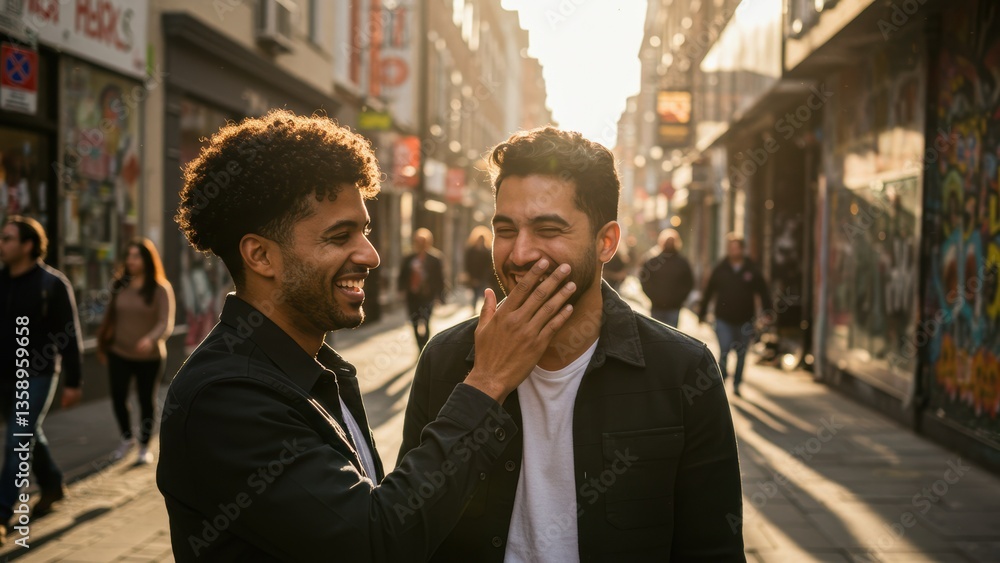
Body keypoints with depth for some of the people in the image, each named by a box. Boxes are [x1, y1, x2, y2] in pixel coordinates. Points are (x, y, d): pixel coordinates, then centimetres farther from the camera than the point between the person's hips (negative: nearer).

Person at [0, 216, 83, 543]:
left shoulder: (52, 283, -9)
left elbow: (70, 336, -8)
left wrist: (73, 381, -10)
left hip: (37, 375, -6)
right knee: (28, 436, 18)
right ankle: (52, 486, 38)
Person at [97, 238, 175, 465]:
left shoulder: (161, 288, -10)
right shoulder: (119, 285, 1)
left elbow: (166, 324, -18)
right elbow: (110, 316, 10)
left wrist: (151, 339, -37)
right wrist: (103, 345, 14)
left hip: (150, 357, -3)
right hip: (119, 354, 3)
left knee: (147, 401, 9)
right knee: (118, 398, 5)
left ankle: (145, 447, 26)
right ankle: (127, 438, 32)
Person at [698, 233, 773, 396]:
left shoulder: (752, 271, 1)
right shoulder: (720, 270, 1)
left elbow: (764, 293, 5)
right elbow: (708, 292, 7)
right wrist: (702, 313, 9)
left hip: (744, 321, 1)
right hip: (724, 320, -1)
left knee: (741, 355, 10)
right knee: (724, 351, -13)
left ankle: (736, 384, 24)